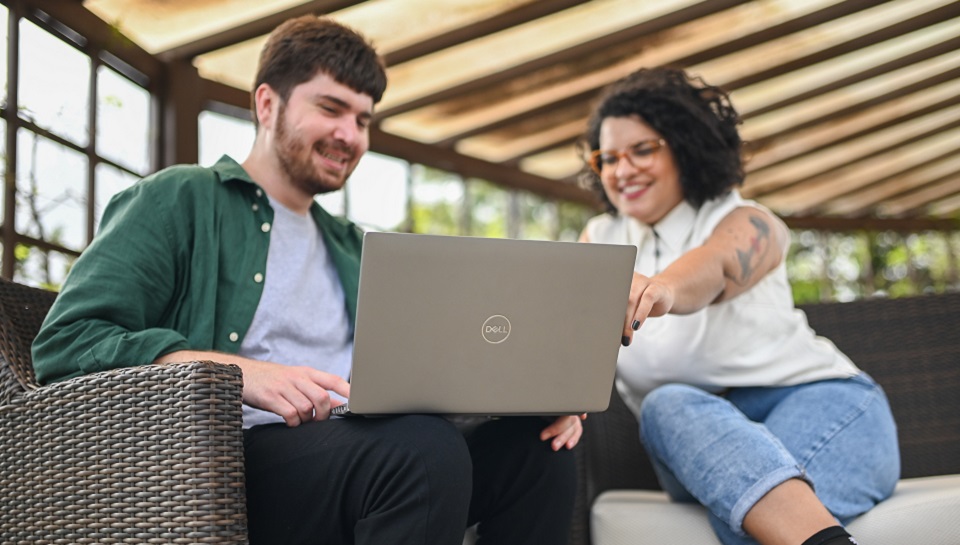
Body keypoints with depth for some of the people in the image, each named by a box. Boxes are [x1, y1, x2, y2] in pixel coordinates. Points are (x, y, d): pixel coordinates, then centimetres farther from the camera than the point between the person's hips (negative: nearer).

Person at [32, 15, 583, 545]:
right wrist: (238, 371, -22)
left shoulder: (352, 249, 28)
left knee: (538, 443, -18)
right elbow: (65, 343, -7)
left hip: (359, 454, 7)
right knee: (425, 445, -33)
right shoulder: (180, 201, 6)